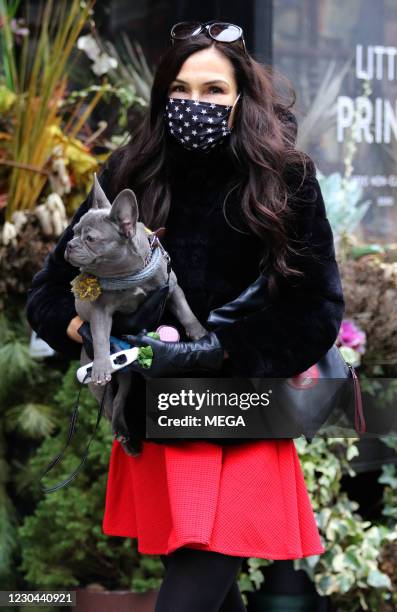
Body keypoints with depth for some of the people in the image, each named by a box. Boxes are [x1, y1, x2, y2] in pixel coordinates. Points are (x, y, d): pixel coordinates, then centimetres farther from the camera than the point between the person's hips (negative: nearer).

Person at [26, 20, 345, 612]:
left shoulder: (287, 182, -8)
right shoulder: (129, 179, -1)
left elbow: (318, 313, -8)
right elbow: (49, 293, 4)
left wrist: (215, 349, -18)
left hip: (239, 438, -3)